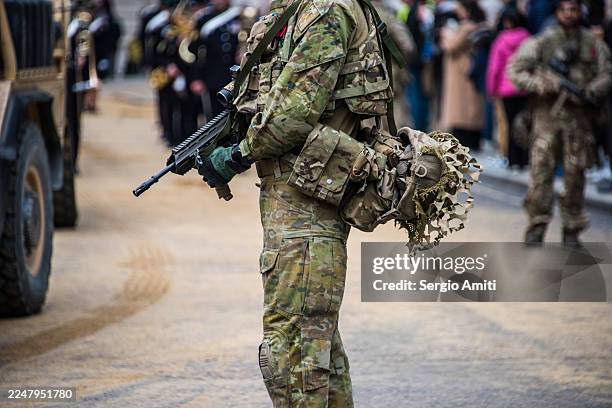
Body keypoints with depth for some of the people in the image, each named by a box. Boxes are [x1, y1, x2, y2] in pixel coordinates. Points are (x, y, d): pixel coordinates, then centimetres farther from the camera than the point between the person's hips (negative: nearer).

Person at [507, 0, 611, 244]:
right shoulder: (542, 42, 2)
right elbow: (515, 71, 0)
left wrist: (590, 92, -12)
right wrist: (542, 84, -14)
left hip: (579, 116, 1)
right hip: (547, 114, -1)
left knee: (575, 173, 2)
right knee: (541, 168, -6)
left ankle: (572, 230, 11)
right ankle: (537, 224, 1)